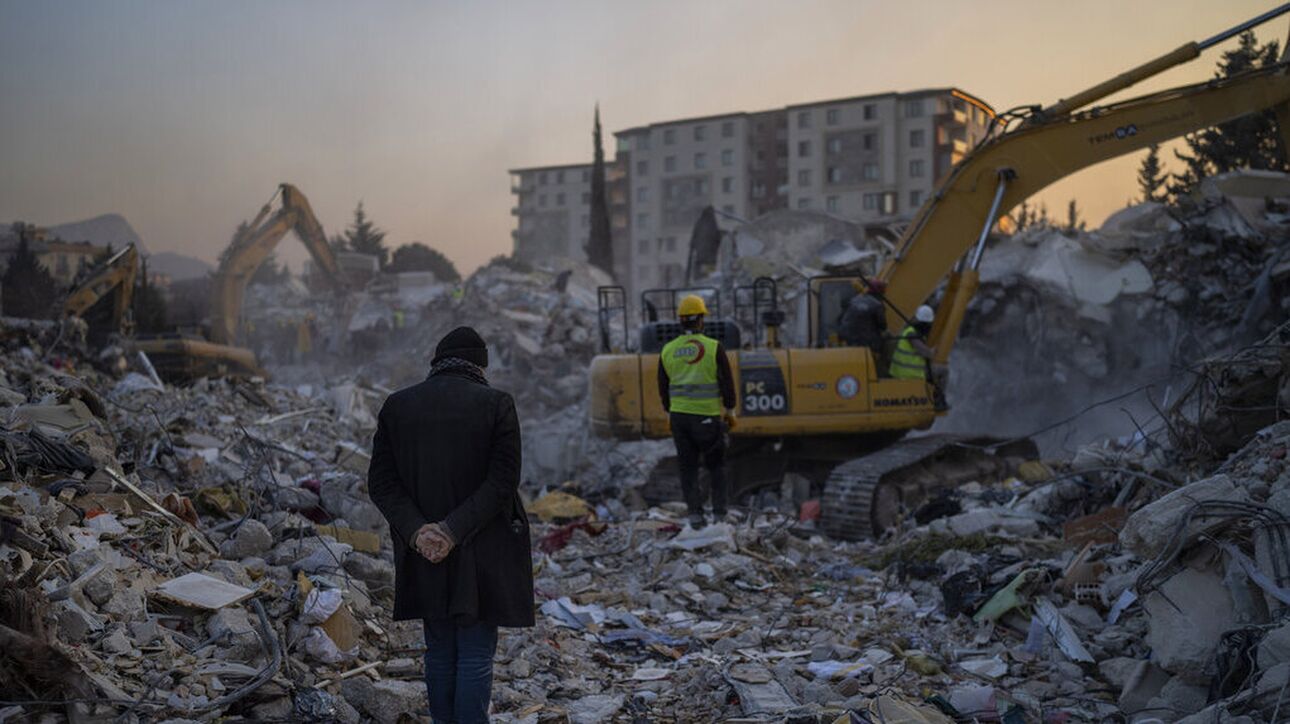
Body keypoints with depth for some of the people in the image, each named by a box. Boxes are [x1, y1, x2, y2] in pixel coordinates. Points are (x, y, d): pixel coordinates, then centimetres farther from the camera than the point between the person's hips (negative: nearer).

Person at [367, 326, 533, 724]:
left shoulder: (396, 405, 2)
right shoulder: (496, 404, -7)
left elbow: (381, 481, -3)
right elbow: (502, 481, -14)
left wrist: (416, 530, -11)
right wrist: (453, 531, -16)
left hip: (424, 555, 3)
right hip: (482, 555, -3)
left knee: (440, 653, 15)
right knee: (476, 657, 4)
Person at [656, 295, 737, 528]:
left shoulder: (668, 350, 2)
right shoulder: (714, 347, -8)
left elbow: (663, 387, 9)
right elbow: (727, 382, -5)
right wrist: (730, 410, 7)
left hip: (679, 415, 3)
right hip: (707, 416, -3)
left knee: (687, 467, 9)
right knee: (716, 465, 12)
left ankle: (694, 513, 4)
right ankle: (719, 512, 9)